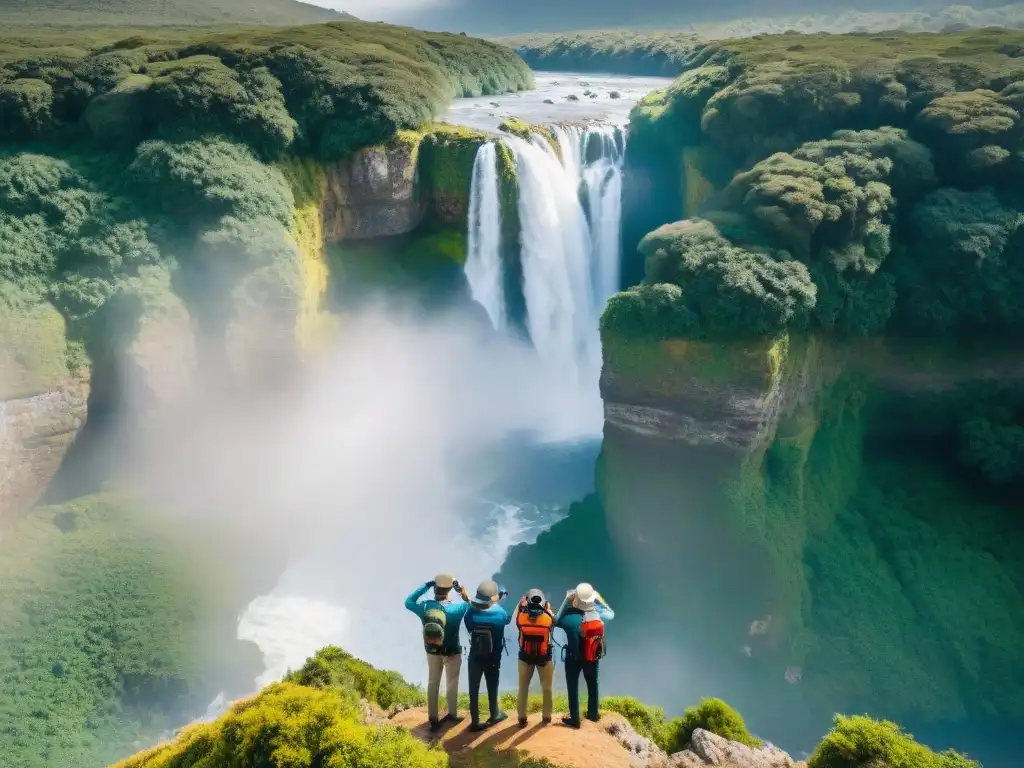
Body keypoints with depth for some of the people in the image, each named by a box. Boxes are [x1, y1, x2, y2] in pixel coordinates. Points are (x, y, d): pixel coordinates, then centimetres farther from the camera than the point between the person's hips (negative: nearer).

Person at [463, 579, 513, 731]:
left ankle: (475, 721, 15)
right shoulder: (500, 613, -19)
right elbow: (508, 619, 3)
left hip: (475, 657, 1)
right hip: (493, 658, 0)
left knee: (474, 690, 10)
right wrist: (498, 601, 13)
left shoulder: (471, 613, -18)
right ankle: (494, 715, 35)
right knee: (492, 687, 18)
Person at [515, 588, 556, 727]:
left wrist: (520, 604, 9)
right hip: (545, 658, -1)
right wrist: (548, 609, 11)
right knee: (546, 689, 18)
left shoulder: (521, 617, -21)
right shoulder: (548, 618, -22)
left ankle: (522, 718, 22)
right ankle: (546, 717, 28)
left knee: (523, 688, 17)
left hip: (525, 658, 1)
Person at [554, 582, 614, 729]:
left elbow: (556, 621, -9)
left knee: (572, 687, 13)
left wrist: (566, 601, -13)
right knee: (592, 684, 24)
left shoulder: (570, 618, -28)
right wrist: (598, 599, -1)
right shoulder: (599, 615, -18)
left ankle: (574, 719, 21)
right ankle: (593, 714, 39)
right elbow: (611, 613, 3)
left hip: (573, 658, -3)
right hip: (592, 657, 3)